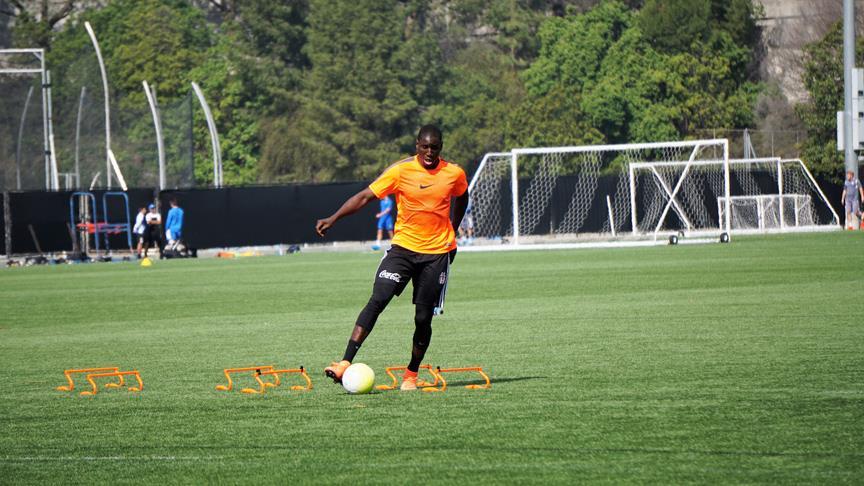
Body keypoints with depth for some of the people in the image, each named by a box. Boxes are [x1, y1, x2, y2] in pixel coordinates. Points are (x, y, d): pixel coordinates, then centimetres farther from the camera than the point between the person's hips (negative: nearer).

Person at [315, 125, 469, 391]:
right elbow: (365, 196, -8)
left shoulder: (454, 174, -1)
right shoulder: (401, 171, -7)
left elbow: (461, 198, 22)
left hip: (437, 253, 1)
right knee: (377, 300, -17)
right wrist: (333, 218, -18)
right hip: (403, 247, -1)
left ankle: (411, 374, 21)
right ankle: (346, 363, -22)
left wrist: (452, 233, 19)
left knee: (423, 318, 1)